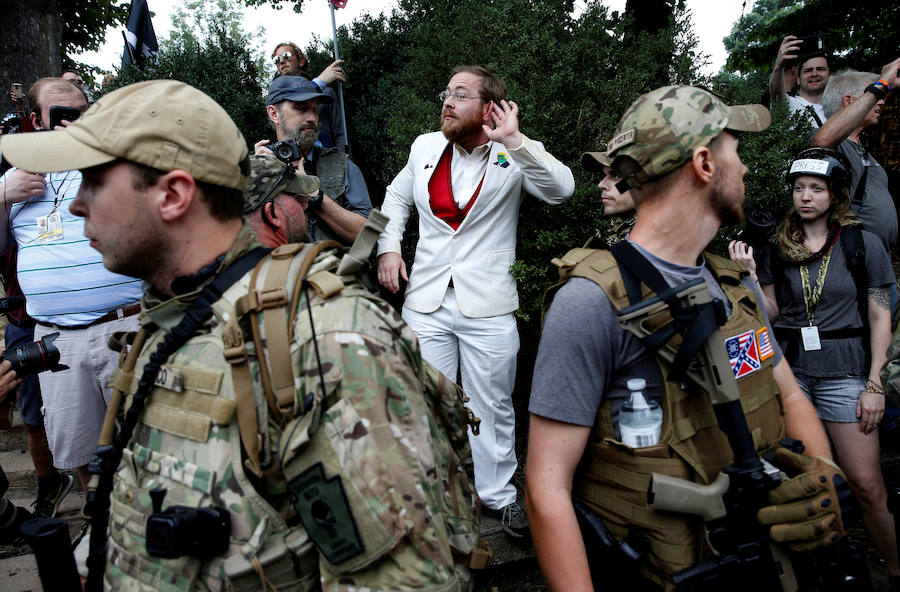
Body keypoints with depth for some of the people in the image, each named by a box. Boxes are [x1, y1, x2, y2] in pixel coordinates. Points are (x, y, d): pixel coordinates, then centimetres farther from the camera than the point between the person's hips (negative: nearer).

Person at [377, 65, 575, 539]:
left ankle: (498, 494, 28)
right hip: (426, 303, 3)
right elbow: (397, 198, 22)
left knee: (492, 407, 9)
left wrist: (514, 141, -25)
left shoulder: (513, 155, -3)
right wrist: (388, 246, 9)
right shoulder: (425, 147, 8)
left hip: (487, 307, -3)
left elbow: (561, 189, -20)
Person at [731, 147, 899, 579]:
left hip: (843, 370, -1)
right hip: (787, 367, 2)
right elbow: (770, 313, 6)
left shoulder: (864, 244, 2)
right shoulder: (777, 247, 5)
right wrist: (749, 275, -10)